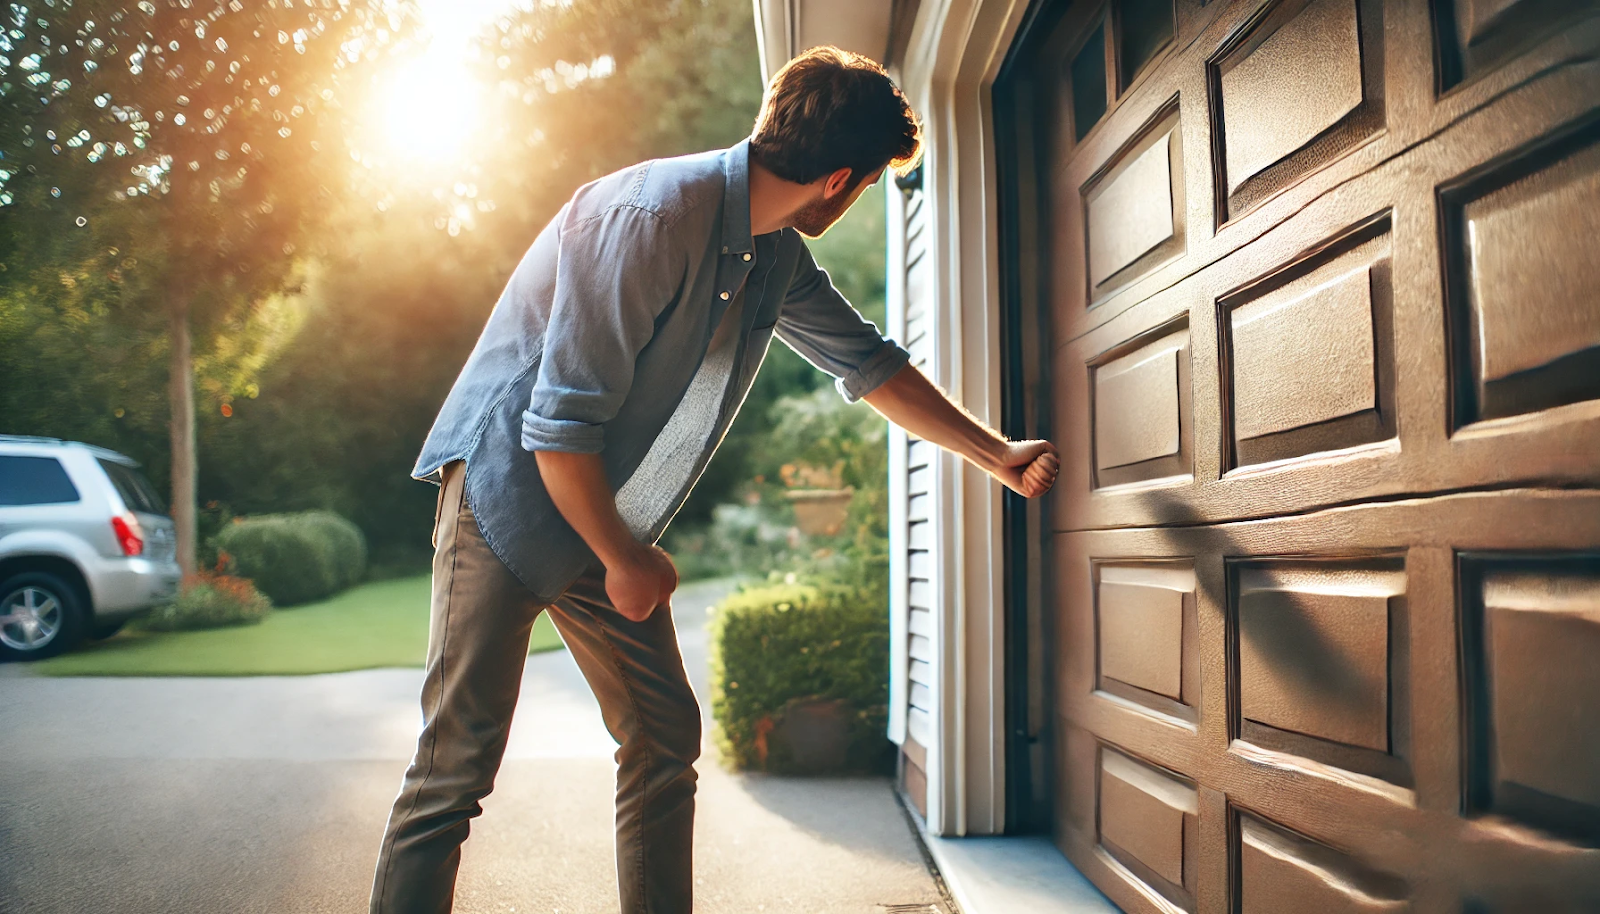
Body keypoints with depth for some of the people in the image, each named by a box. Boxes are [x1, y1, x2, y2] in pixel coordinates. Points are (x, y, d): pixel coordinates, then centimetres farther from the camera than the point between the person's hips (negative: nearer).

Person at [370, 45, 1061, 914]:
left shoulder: (777, 256, 3)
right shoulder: (648, 218, -25)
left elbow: (869, 362, 16)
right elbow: (559, 425, -25)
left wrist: (999, 455, 19)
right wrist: (626, 561, -13)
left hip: (607, 519, 8)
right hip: (508, 493, -8)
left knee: (664, 737, 8)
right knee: (457, 764, -7)